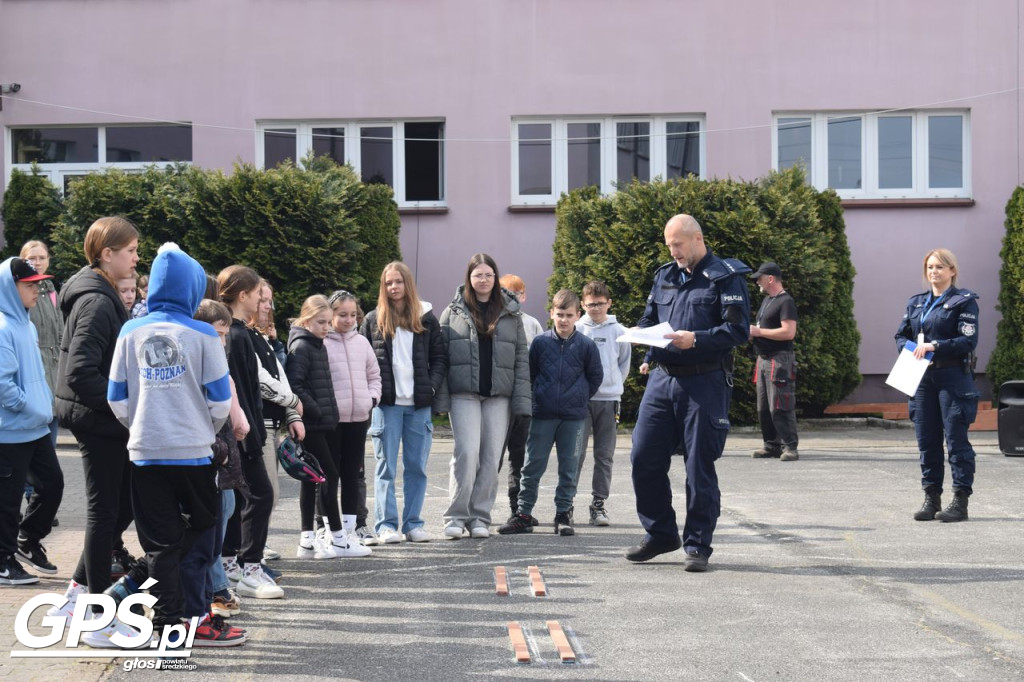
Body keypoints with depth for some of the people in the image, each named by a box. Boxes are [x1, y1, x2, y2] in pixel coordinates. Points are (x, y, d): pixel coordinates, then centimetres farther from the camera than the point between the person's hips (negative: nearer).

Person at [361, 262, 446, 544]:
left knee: (417, 467, 5)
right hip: (386, 403, -2)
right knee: (386, 466, -1)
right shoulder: (373, 320, 6)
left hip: (419, 404, 2)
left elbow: (439, 358, 11)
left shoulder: (426, 319, 9)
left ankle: (413, 524, 12)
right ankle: (386, 525, 2)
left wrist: (432, 386, -4)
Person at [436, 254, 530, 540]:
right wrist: (441, 399, -5)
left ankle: (480, 517, 9)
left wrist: (522, 399, 1)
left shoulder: (511, 314, 12)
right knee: (466, 453, -12)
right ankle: (456, 516, -4)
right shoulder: (453, 312, 7)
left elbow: (521, 358, 10)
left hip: (498, 397, 2)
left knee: (491, 457, 1)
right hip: (464, 394, -2)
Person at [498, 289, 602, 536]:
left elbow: (595, 377, 11)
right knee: (532, 466, 3)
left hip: (573, 416, 0)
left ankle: (564, 514, 13)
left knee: (568, 468, 5)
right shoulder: (540, 342, -1)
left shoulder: (586, 346, -1)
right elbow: (530, 374, 10)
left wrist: (579, 398, 9)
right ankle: (523, 514, 9)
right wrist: (541, 396, 10)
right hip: (542, 415, 0)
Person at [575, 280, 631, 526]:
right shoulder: (576, 330, 1)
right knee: (576, 453, -6)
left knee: (605, 455, 4)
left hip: (609, 399, 2)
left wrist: (613, 385, 13)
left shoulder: (618, 331, 5)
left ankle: (599, 504, 9)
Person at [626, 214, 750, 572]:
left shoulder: (725, 277, -3)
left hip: (704, 383, -6)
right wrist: (640, 331, 0)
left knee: (699, 466, 0)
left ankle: (698, 545, 11)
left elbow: (738, 329, -11)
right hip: (662, 378, 6)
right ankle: (660, 533, 19)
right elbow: (649, 317, 24)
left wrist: (696, 339, -22)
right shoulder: (664, 276, 16)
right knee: (644, 458, 3)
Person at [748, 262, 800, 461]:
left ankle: (790, 447, -10)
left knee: (779, 407, -13)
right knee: (763, 407, 10)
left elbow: (788, 332, -21)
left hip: (780, 360, -10)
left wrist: (758, 331, -15)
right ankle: (771, 445, 16)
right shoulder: (767, 300, 20)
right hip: (764, 359, 10)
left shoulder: (785, 302, -10)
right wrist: (751, 332, 7)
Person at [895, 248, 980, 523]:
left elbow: (968, 341, -10)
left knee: (956, 439, -4)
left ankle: (960, 501, 0)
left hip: (953, 377, -6)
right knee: (926, 441, 7)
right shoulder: (916, 302, 16)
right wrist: (910, 347, -3)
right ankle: (931, 498, 15)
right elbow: (901, 335, 18)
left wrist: (934, 346, -18)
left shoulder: (964, 301, -2)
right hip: (922, 377, 6)